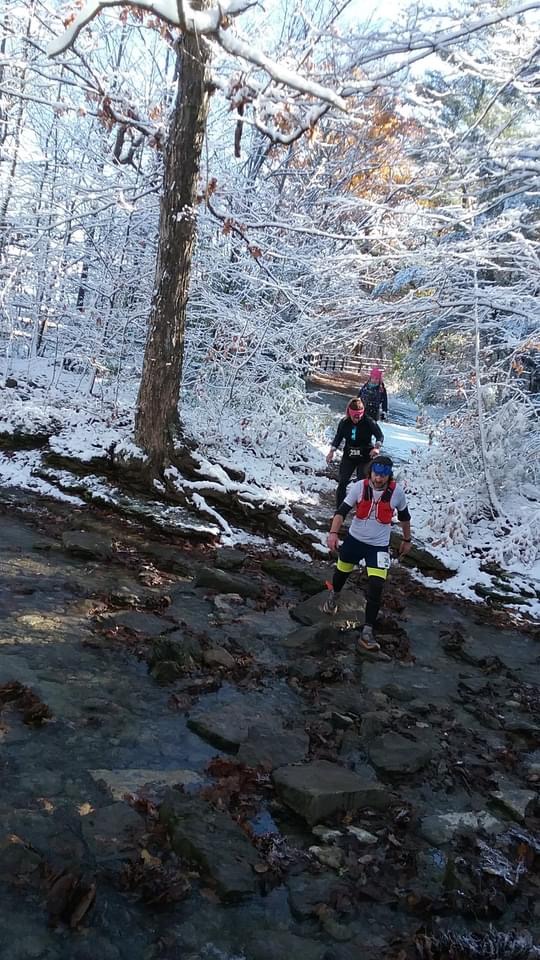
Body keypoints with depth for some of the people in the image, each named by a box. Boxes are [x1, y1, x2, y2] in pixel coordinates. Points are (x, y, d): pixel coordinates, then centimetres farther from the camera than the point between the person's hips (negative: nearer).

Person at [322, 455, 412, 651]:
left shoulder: (397, 492, -15)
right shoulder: (359, 487, -17)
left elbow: (404, 516, 4)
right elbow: (342, 511, -14)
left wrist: (407, 540, 14)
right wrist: (333, 533, -29)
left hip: (379, 545, -1)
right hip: (354, 539, 1)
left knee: (376, 588, -13)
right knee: (341, 572, 22)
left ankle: (368, 631, -3)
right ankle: (334, 595, 57)